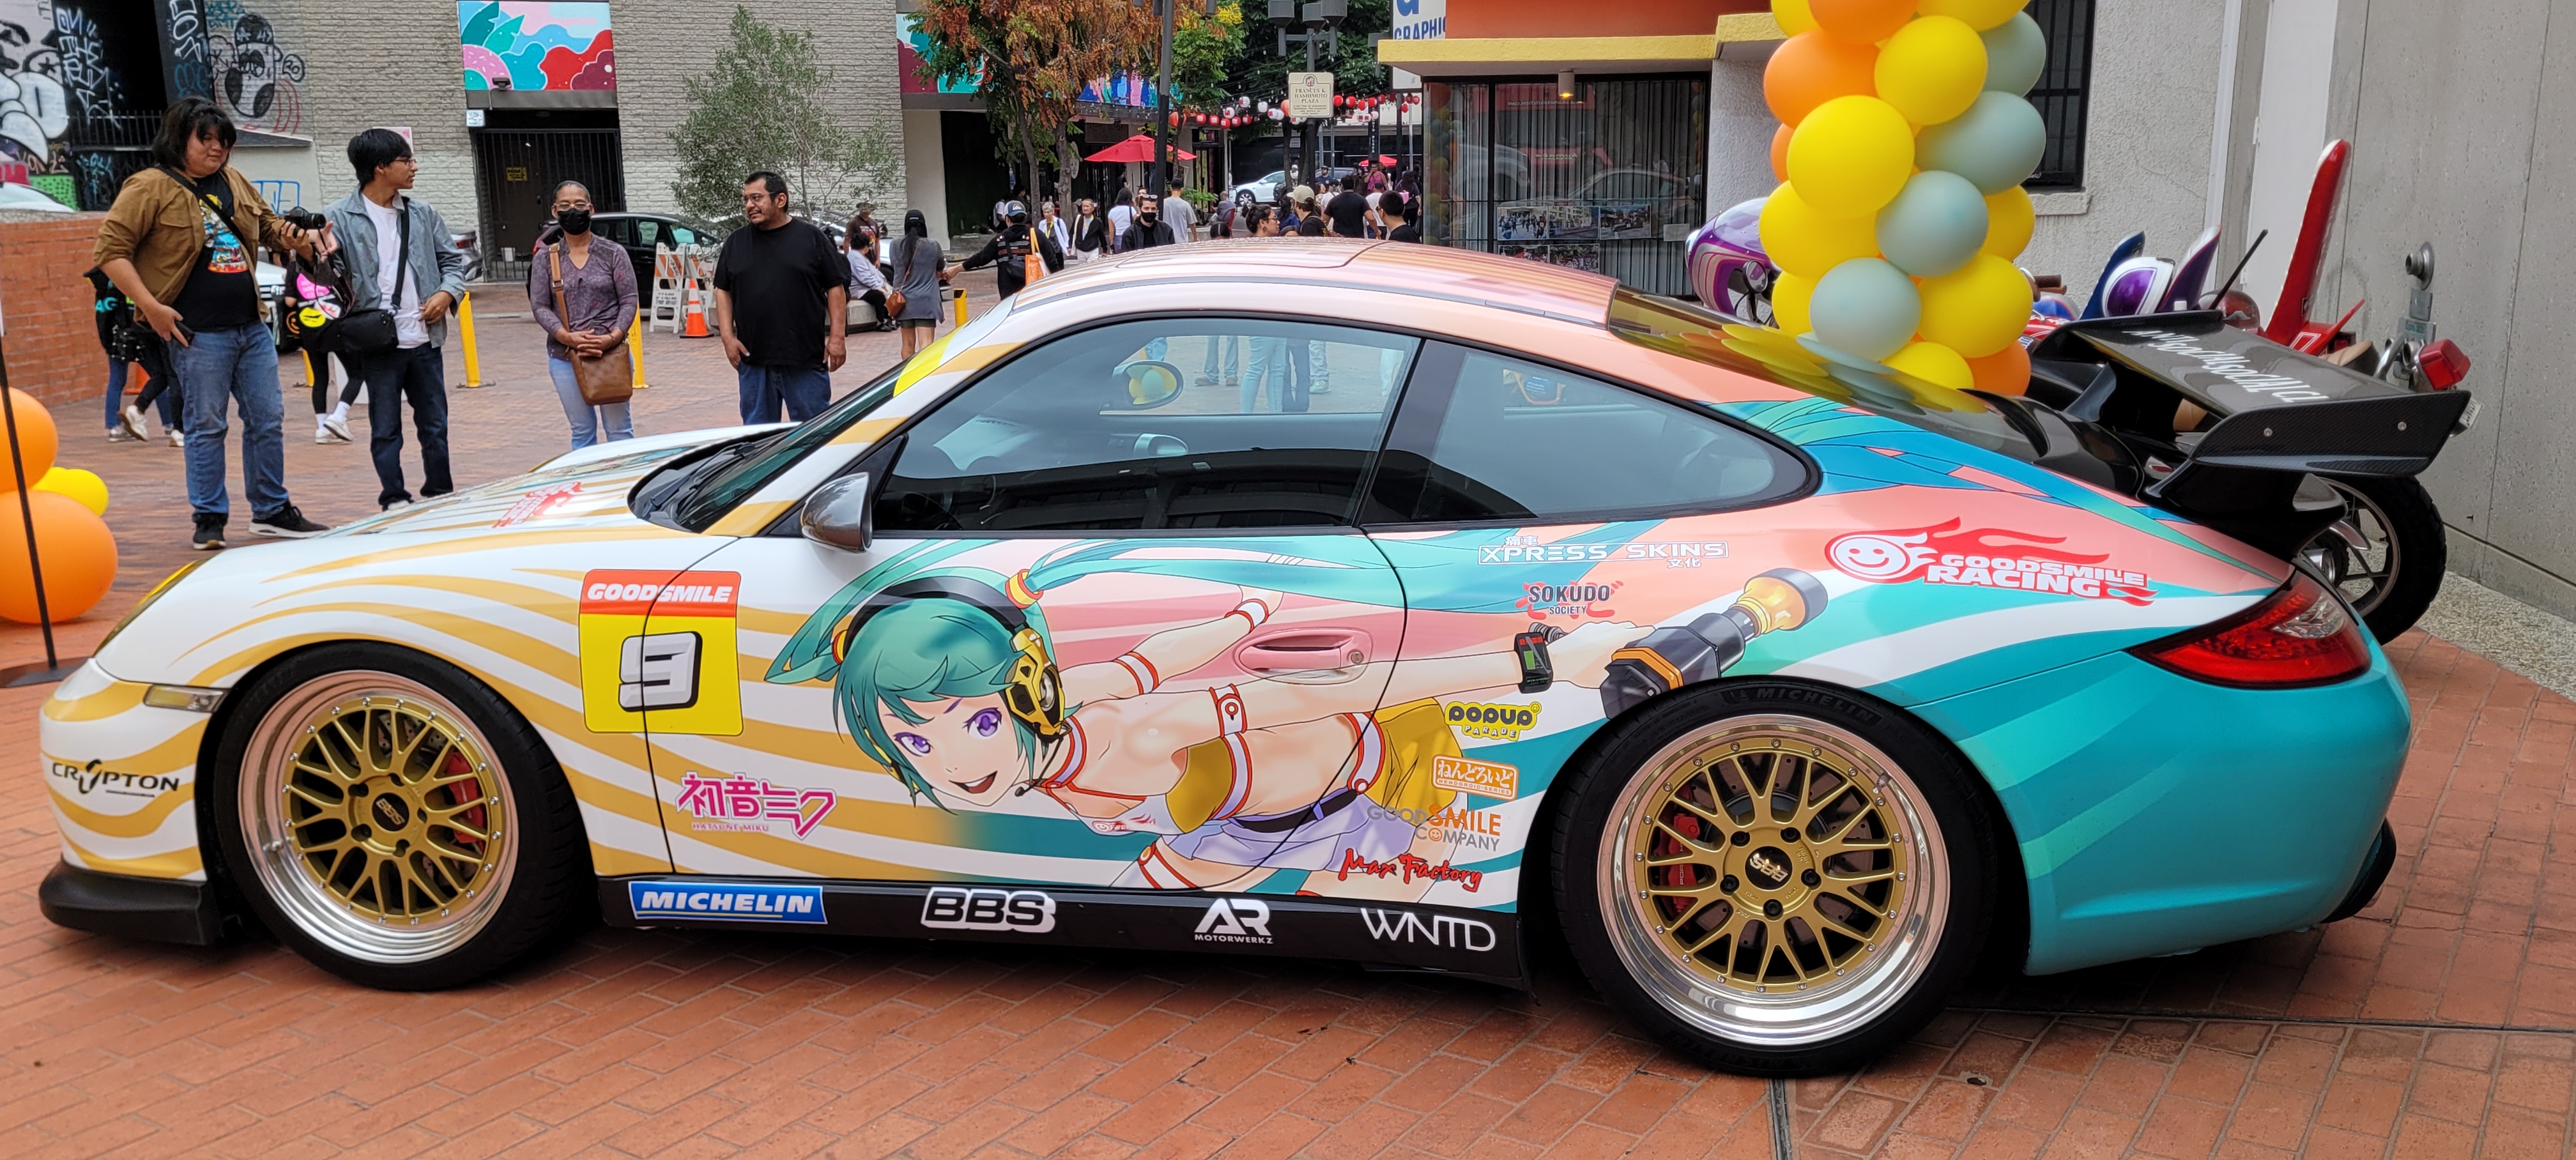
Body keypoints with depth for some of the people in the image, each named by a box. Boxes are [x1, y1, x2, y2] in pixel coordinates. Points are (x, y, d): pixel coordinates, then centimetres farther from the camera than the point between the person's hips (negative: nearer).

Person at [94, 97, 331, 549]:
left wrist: (296, 238, 5)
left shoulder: (234, 183, 13)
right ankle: (209, 518, 11)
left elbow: (268, 224, 28)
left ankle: (271, 510, 21)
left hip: (252, 326, 7)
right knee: (207, 426, 0)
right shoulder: (151, 188, -7)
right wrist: (151, 307, -16)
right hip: (198, 333, -6)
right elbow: (110, 251, -10)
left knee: (268, 419, 10)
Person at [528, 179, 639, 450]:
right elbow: (539, 306, 1)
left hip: (612, 352, -2)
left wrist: (613, 338, -17)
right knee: (582, 432, 10)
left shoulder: (613, 253, 2)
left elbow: (629, 301, -1)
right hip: (564, 356, 2)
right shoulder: (545, 258, 6)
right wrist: (568, 337, -16)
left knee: (619, 428, 3)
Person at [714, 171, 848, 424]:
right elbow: (723, 291, 14)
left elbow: (836, 287, 1)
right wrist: (728, 337, 2)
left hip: (806, 358, -3)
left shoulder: (812, 237, 1)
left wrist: (837, 337, -5)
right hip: (753, 359, 3)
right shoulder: (736, 242, 10)